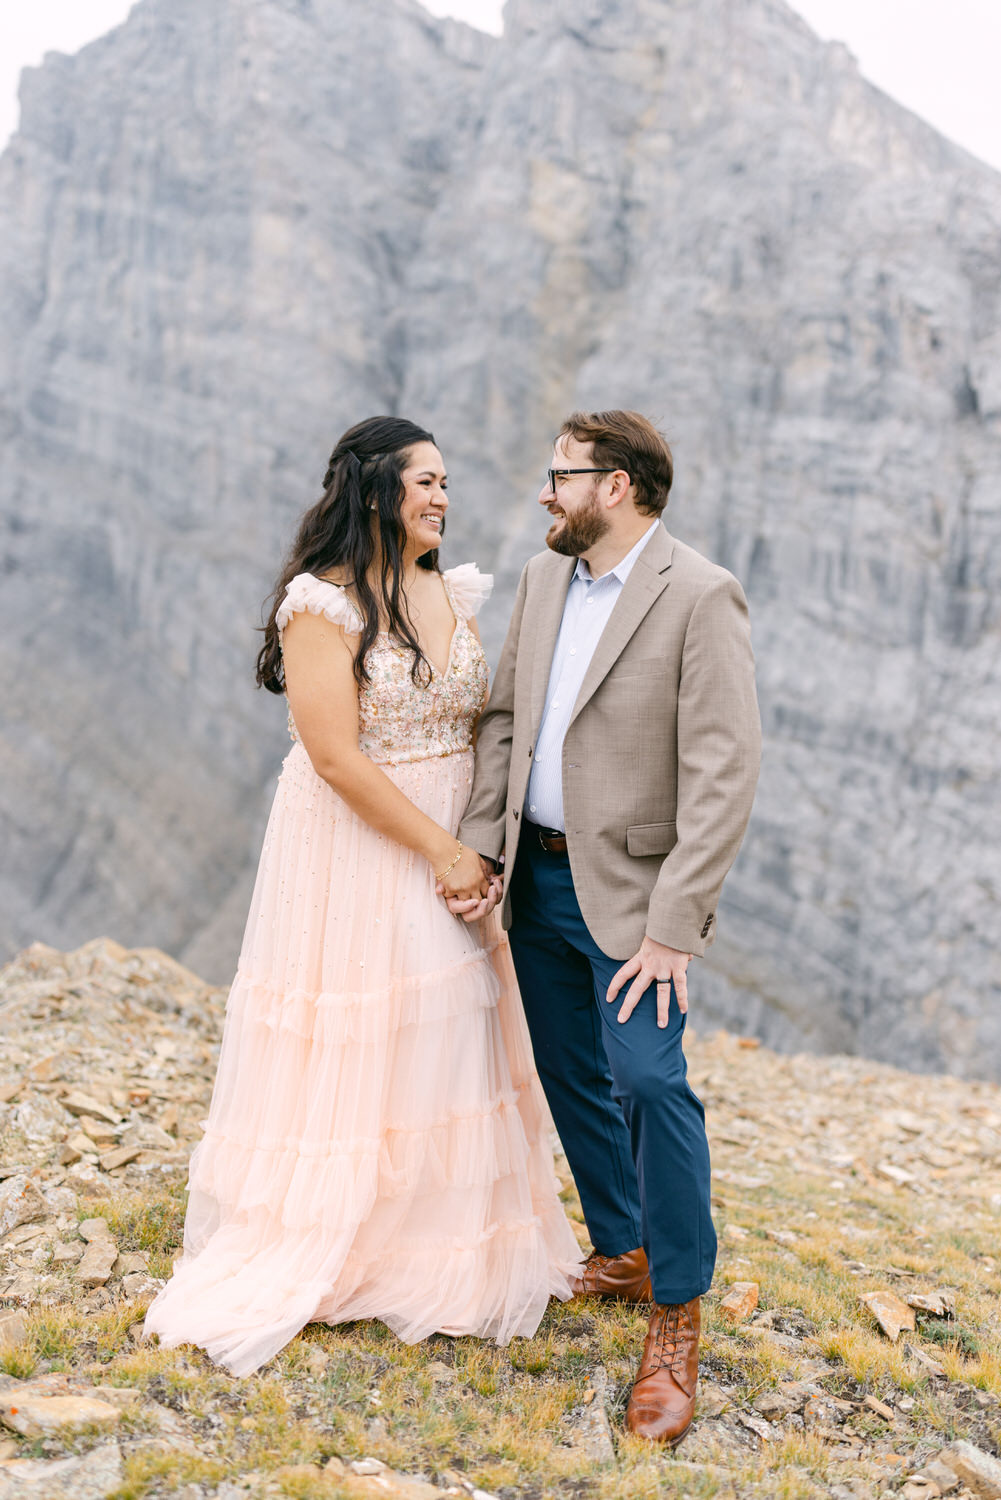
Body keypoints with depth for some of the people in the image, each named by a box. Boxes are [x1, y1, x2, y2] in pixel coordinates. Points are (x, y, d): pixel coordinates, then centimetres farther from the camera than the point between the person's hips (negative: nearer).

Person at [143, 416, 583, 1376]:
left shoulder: (455, 595, 7)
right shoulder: (322, 602, -14)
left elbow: (481, 722, 8)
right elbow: (337, 757, -19)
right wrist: (440, 850, -16)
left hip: (454, 849, 7)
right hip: (353, 854, -6)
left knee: (448, 1042, 12)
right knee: (344, 1057, 2)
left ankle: (448, 1253, 28)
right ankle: (301, 1258, 20)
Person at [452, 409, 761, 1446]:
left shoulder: (699, 597, -15)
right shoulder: (543, 579, 8)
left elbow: (723, 772, -19)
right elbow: (504, 716, 11)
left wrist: (672, 929, -22)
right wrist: (477, 844, -1)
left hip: (630, 886, -7)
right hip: (537, 873, 7)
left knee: (645, 1077, -17)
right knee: (571, 1077, 15)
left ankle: (677, 1319, -1)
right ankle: (621, 1252, 35)